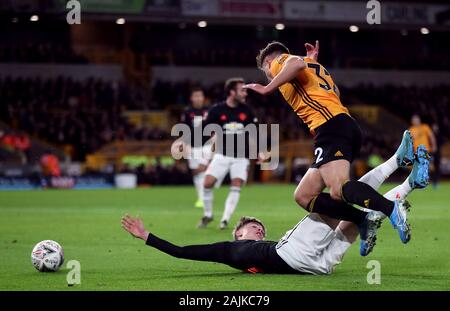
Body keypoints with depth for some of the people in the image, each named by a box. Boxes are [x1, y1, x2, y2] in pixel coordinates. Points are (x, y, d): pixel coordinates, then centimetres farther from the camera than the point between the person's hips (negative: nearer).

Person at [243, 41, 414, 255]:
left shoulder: (279, 61, 10)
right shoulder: (314, 67, 34)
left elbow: (297, 63, -13)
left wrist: (267, 89, -7)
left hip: (331, 128, -9)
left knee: (339, 189, -30)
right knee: (303, 196, 5)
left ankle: (391, 209, -48)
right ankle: (362, 220, -9)